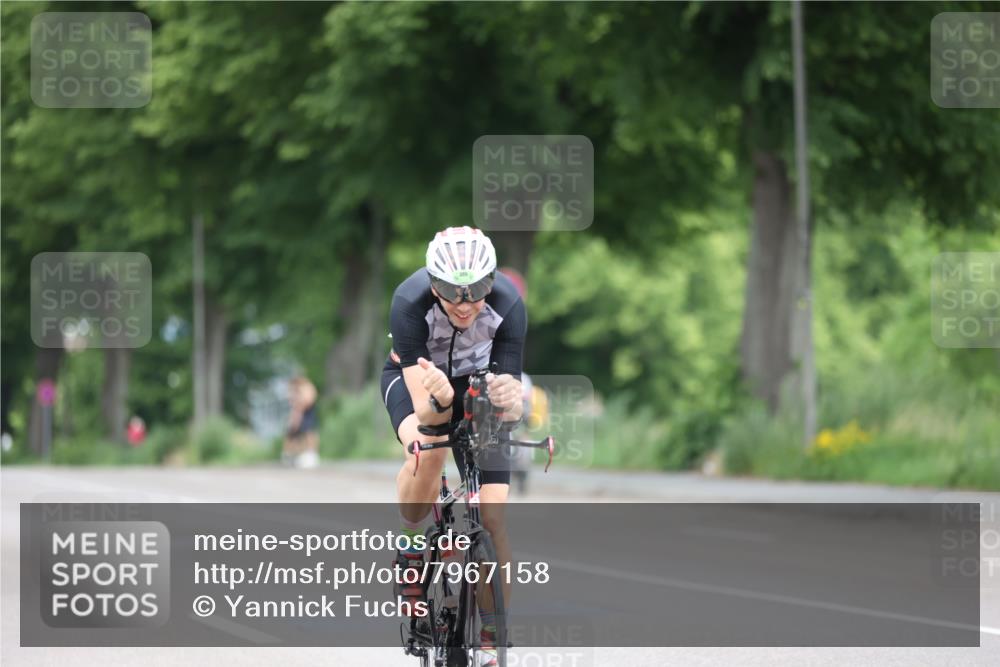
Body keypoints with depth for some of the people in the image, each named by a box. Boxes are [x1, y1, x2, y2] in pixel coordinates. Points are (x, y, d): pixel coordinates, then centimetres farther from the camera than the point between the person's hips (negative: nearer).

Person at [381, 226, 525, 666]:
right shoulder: (410, 303, -35)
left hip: (476, 382, 2)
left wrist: (509, 399, -53)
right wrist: (439, 401, -61)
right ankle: (413, 545, -8)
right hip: (414, 376, -1)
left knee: (493, 516, -11)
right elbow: (423, 410, -38)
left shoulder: (508, 305, -30)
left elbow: (511, 408, -30)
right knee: (429, 449, -36)